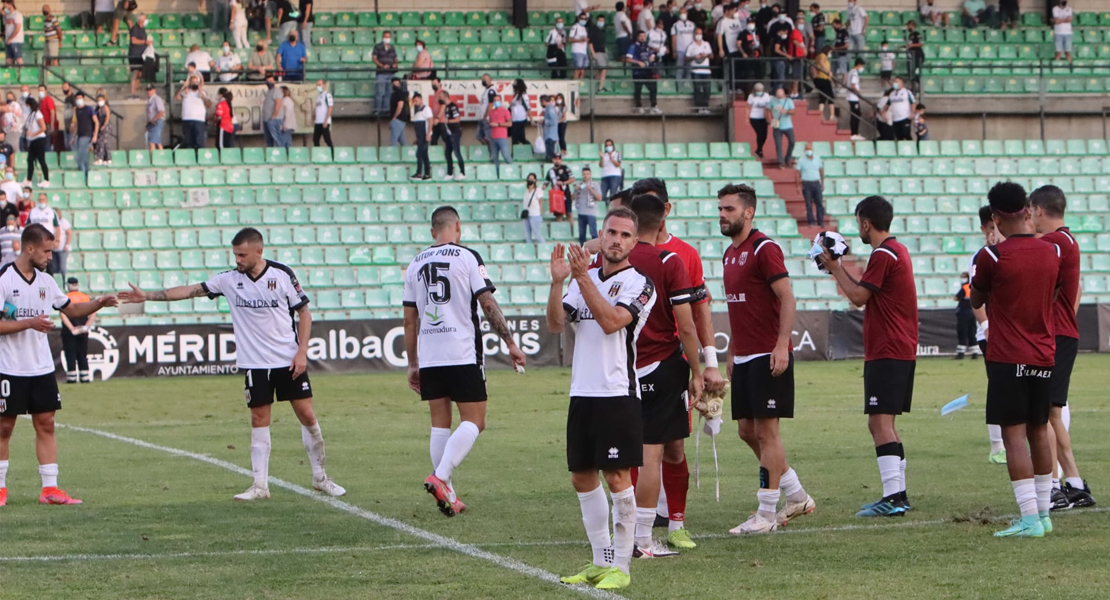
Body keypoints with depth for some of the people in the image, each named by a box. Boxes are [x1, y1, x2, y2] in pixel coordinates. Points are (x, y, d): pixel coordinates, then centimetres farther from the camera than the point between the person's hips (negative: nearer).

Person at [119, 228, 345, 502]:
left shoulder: (282, 275, -7)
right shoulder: (230, 279, 0)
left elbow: (303, 312, -1)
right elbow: (190, 290, 0)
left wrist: (302, 351, -9)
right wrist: (148, 296, -7)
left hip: (289, 361, -2)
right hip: (254, 364, 2)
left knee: (306, 415, 0)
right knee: (259, 420, 1)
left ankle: (320, 478, 15)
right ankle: (260, 486, 4)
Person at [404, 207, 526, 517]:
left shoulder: (416, 264, 11)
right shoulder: (467, 257, -3)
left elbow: (410, 320, 13)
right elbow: (488, 304, -9)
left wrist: (412, 364, 20)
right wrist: (510, 343, -2)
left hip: (428, 357, 5)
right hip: (462, 355, -5)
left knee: (440, 424, 10)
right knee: (473, 421, 0)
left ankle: (448, 495, 10)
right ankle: (440, 477, -18)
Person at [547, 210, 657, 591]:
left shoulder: (639, 284, -4)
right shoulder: (584, 279, 14)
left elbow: (611, 321, -20)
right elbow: (555, 324, 3)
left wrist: (584, 278, -22)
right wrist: (557, 282, -12)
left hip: (618, 394, -6)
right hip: (582, 392, 6)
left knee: (617, 476, -7)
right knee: (582, 477, 9)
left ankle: (620, 566, -1)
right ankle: (601, 561, 19)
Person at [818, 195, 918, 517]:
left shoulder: (883, 255, -14)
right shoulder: (898, 250, 17)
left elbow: (859, 297, -13)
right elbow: (867, 293, 20)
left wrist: (834, 268, -3)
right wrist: (839, 268, 18)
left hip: (887, 353, -10)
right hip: (900, 350, 10)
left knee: (880, 422, -13)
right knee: (882, 424, 15)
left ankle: (893, 497, -19)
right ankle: (897, 494, 16)